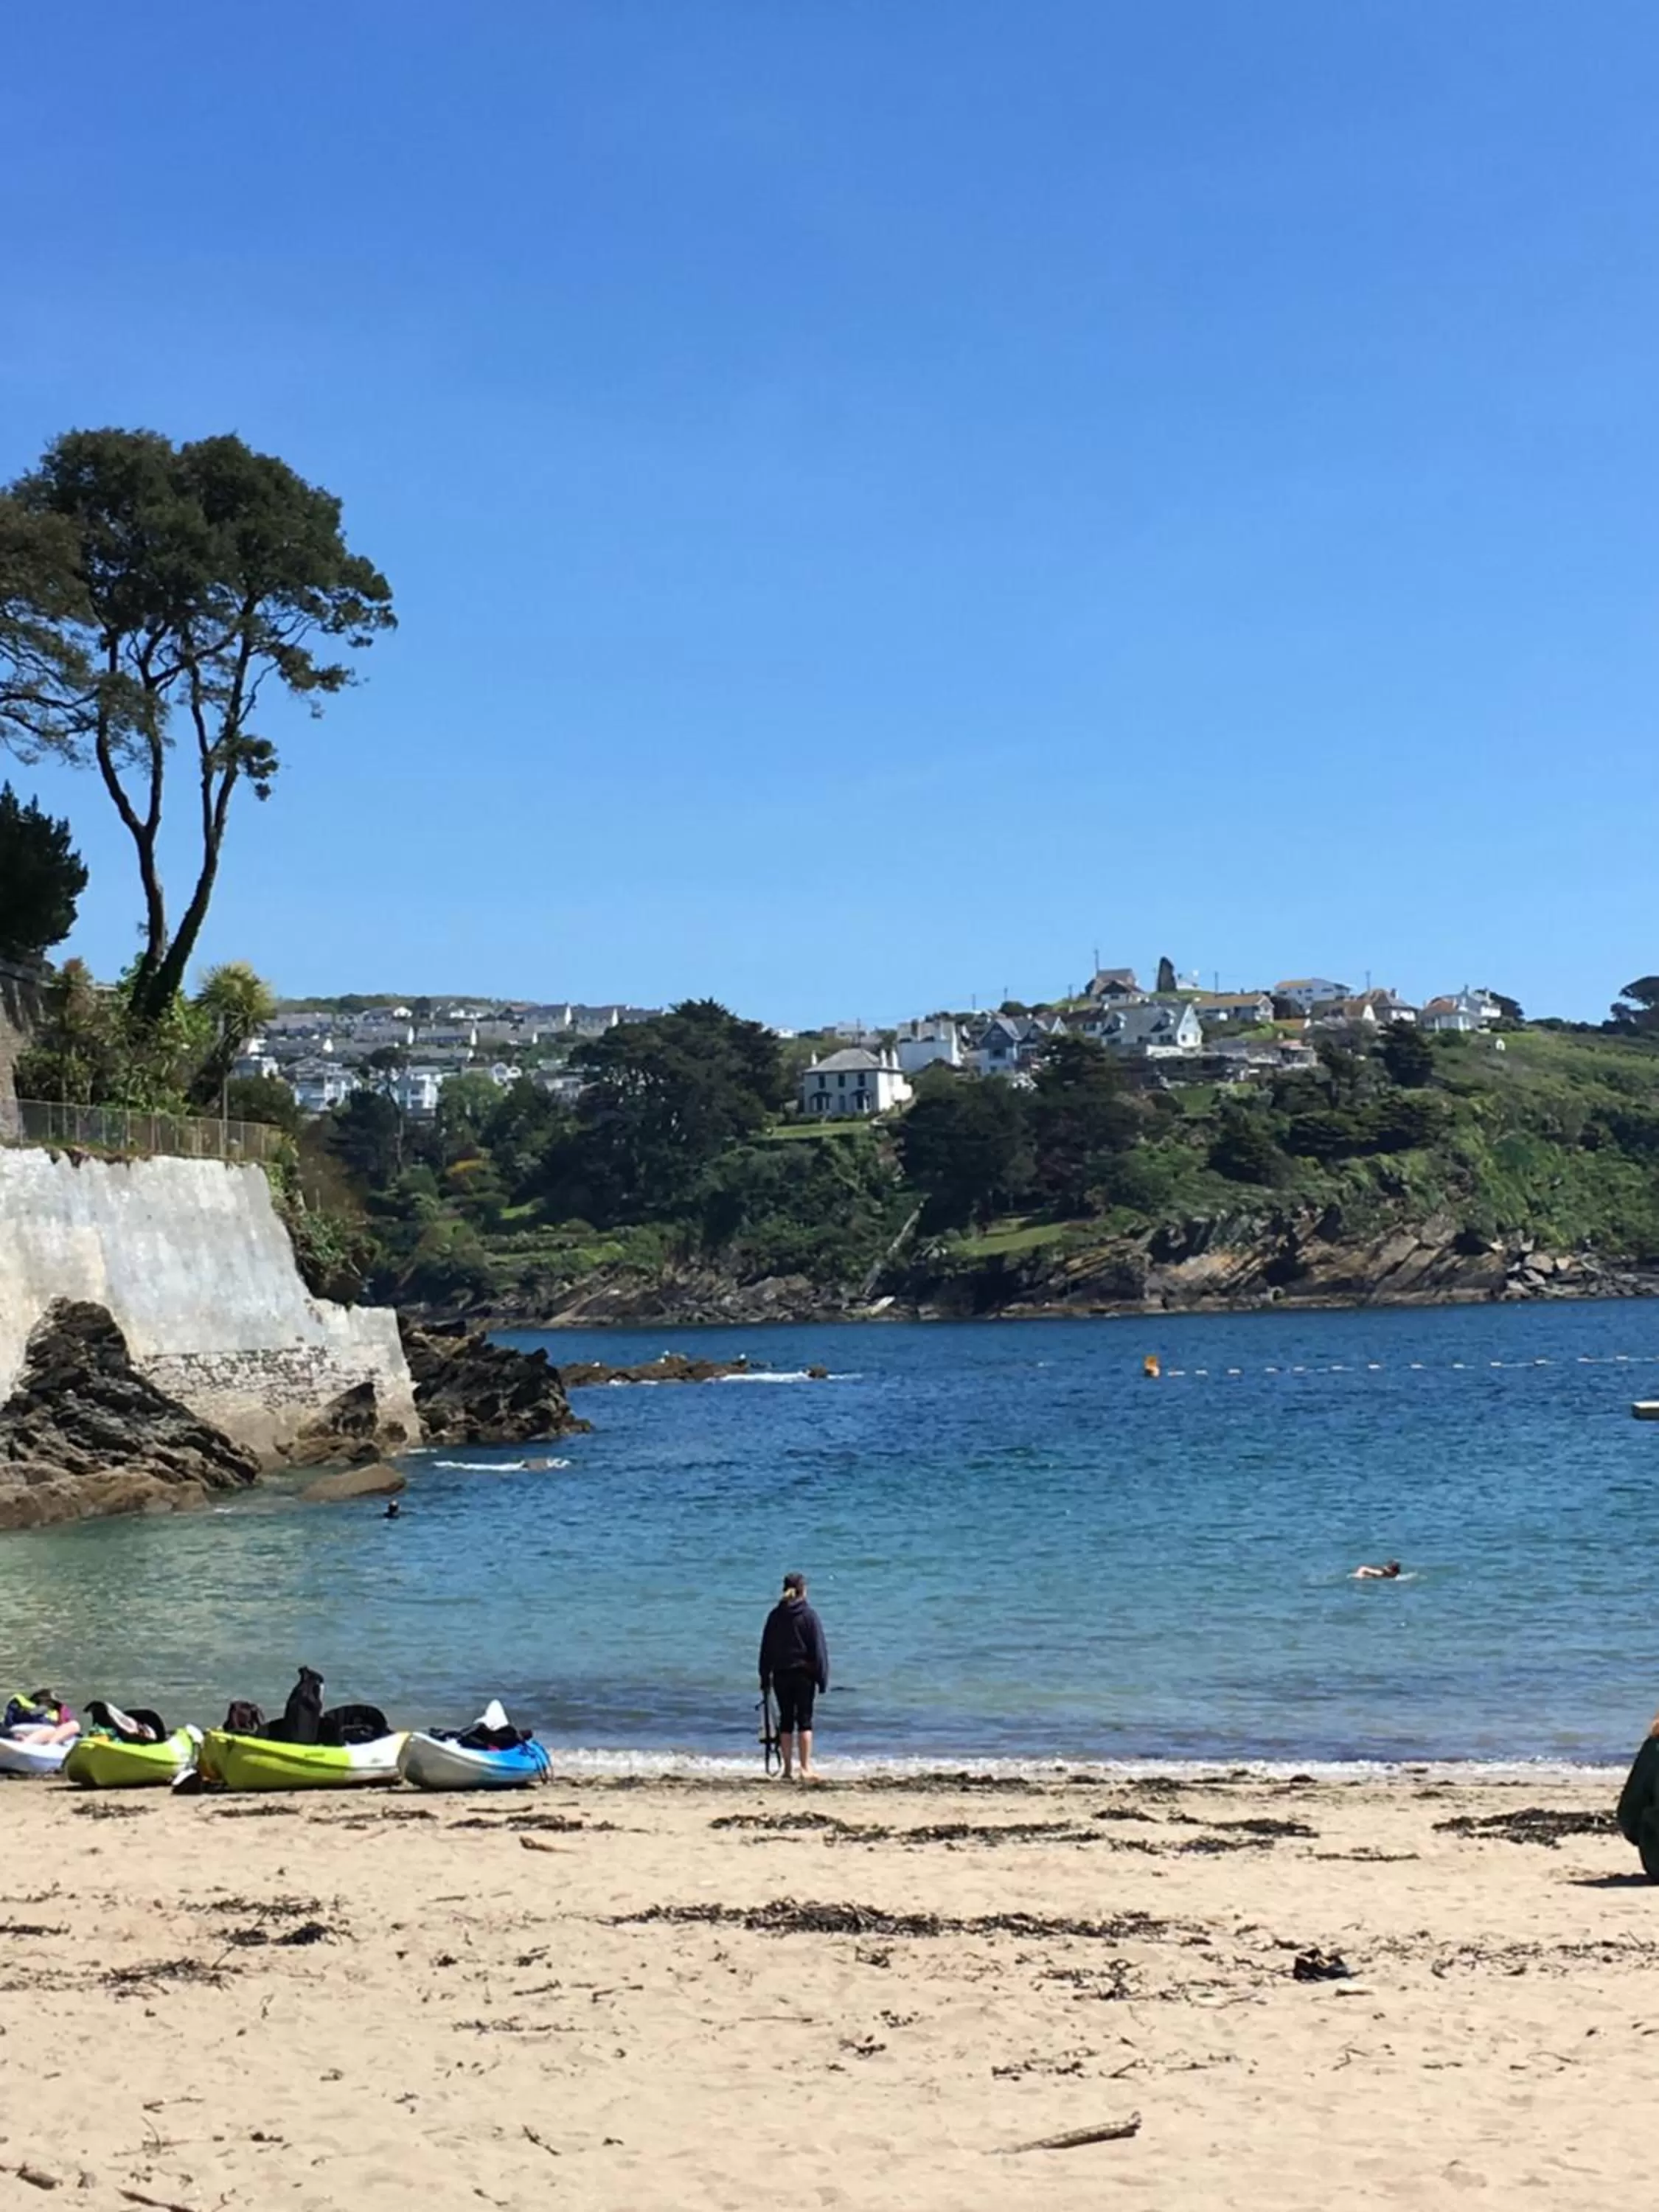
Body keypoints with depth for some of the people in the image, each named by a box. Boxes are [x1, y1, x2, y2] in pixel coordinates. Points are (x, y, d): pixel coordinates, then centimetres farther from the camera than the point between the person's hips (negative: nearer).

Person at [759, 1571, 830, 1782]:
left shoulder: (775, 1616, 4)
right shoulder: (809, 1616, -7)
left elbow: (766, 1649, 8)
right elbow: (819, 1649, -8)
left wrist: (765, 1678, 14)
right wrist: (822, 1678, -3)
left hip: (781, 1675, 3)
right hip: (804, 1675, -3)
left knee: (786, 1721, 8)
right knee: (804, 1720, 1)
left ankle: (788, 1769, 9)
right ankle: (805, 1767, -5)